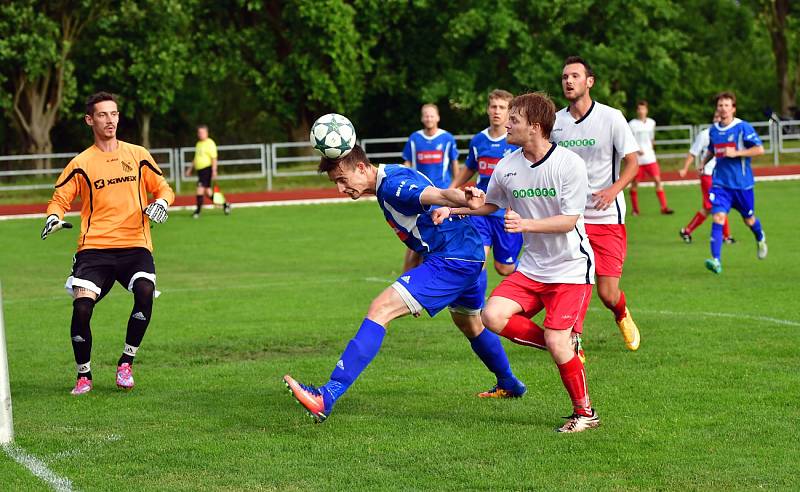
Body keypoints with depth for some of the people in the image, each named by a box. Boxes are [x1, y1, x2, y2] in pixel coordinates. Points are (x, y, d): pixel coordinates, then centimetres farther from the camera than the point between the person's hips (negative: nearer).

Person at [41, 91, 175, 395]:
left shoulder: (138, 155, 11)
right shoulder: (81, 164, 7)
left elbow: (163, 188, 18)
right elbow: (60, 198, 11)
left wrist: (161, 203, -5)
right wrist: (54, 217, -11)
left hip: (135, 245, 1)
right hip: (94, 247, -1)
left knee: (145, 292, -28)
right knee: (82, 305, -21)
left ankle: (126, 363, -8)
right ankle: (84, 375, 0)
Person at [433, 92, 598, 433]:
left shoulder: (569, 163, -16)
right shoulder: (507, 167, 0)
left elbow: (568, 220, -20)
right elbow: (489, 205, 21)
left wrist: (525, 224, -32)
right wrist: (452, 209, 6)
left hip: (571, 267, -6)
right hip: (532, 267, 6)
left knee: (557, 344, -15)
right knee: (493, 316, -17)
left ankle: (585, 413, 7)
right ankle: (565, 347, 4)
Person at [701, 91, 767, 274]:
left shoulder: (743, 127, -10)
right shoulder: (713, 130, 5)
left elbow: (759, 149, -14)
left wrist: (736, 153, -21)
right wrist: (704, 162, 8)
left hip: (742, 183, -2)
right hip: (720, 182, 2)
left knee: (749, 219, 14)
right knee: (718, 217, -16)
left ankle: (760, 239, 50)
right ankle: (716, 260, -23)